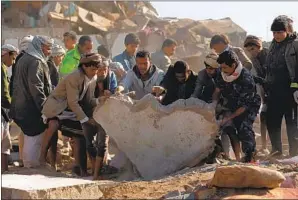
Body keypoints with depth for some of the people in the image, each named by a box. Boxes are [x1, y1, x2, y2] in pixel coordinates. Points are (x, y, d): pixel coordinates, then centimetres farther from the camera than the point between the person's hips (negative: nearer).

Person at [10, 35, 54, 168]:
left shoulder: (24, 59, 15)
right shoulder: (36, 62, -16)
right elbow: (36, 88, -22)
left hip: (22, 107, 10)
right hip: (32, 109, -10)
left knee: (29, 138, 18)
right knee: (35, 139, -3)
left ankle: (27, 165, 26)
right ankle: (33, 166, 1)